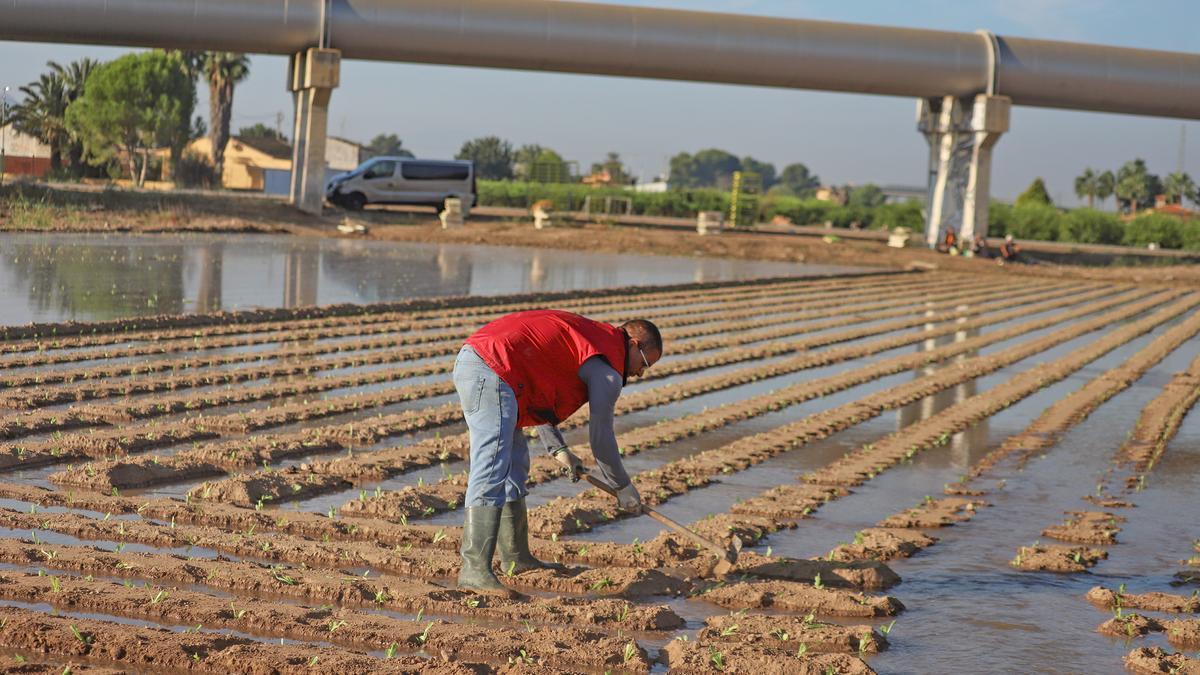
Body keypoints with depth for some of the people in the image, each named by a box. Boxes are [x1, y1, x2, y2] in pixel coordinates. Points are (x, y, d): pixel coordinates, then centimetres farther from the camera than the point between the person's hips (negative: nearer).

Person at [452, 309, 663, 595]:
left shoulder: (588, 335, 26)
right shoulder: (609, 367, -2)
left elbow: (535, 393, 30)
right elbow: (600, 435, -2)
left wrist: (558, 449, 26)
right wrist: (623, 487, 12)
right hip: (492, 371, -11)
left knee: (515, 465, 20)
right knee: (492, 473, -15)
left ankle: (516, 558, 28)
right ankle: (474, 570, -21)